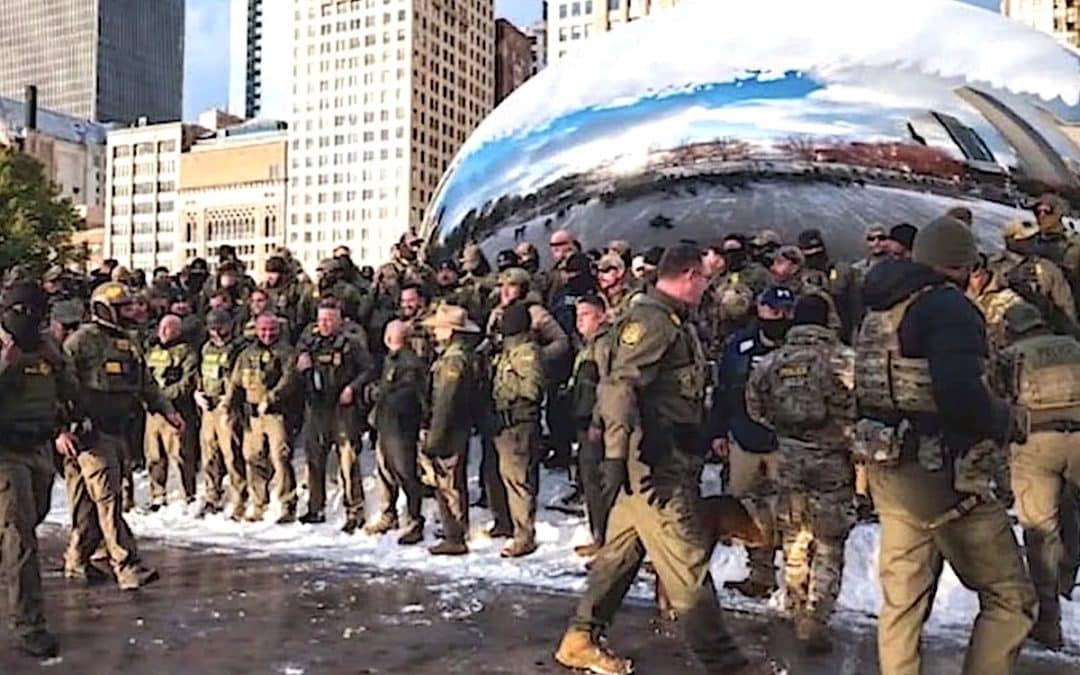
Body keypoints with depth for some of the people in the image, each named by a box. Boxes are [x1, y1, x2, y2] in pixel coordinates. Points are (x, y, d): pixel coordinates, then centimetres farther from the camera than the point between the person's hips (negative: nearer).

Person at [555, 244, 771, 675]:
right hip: (656, 463, -11)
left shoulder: (670, 321, 20)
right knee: (687, 561, -3)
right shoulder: (650, 320, -13)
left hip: (667, 461, 11)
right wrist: (622, 452, -28)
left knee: (621, 550, 15)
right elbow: (620, 385, -23)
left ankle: (582, 640, 25)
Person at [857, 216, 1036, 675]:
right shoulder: (949, 306, -14)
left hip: (888, 471, 8)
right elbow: (962, 397, -26)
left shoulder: (877, 312, 12)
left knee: (902, 599, 16)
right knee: (1011, 599, 6)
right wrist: (1008, 421, -8)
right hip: (943, 476, -8)